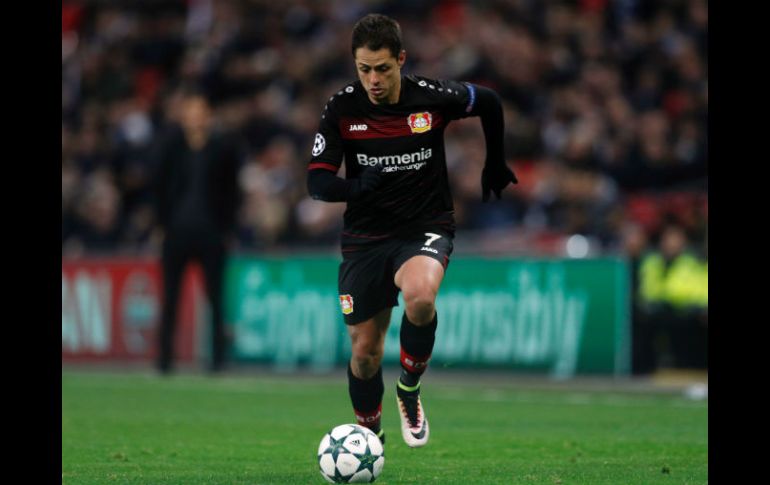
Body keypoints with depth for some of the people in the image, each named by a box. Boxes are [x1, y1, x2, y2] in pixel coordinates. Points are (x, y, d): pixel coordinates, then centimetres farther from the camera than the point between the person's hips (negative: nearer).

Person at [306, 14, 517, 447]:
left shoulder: (432, 98, -11)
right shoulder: (342, 109, -9)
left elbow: (490, 103, 9)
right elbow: (318, 181, -9)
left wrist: (496, 166, 19)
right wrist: (356, 187, -30)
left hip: (426, 229, -2)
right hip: (365, 237, 2)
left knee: (420, 297, -34)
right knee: (365, 349, 4)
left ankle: (410, 389, -7)